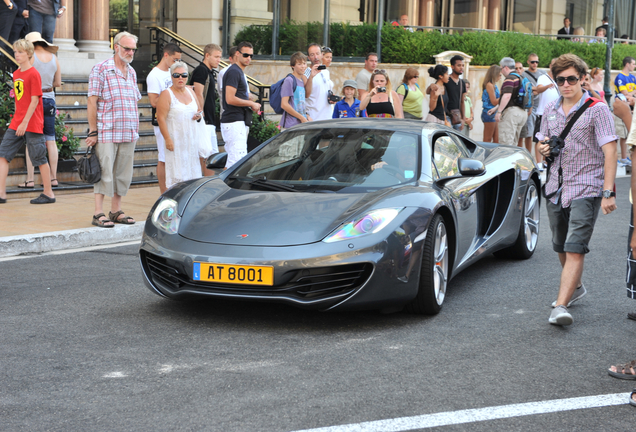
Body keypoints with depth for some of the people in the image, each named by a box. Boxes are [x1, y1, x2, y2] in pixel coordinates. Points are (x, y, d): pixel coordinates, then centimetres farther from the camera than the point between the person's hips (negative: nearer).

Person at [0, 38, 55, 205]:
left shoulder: (33, 74, -11)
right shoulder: (16, 74, 13)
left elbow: (34, 100, -14)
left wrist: (25, 122, -18)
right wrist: (17, 121, 15)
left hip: (32, 124, -8)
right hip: (16, 122, 8)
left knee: (39, 158, 0)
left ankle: (49, 194, 11)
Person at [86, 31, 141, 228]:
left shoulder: (132, 72, 15)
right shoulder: (101, 69, -5)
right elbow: (92, 101, -8)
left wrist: (135, 130, 16)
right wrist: (93, 131, -11)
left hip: (129, 134, 6)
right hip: (107, 132, -6)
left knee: (123, 173, 9)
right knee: (104, 172, -5)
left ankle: (116, 211, 18)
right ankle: (98, 214, 0)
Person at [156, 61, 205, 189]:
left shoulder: (190, 92, 12)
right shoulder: (166, 94, -8)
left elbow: (199, 109, 25)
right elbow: (161, 118, -13)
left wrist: (199, 115, -1)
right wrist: (168, 139, -19)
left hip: (193, 138, 6)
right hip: (177, 139, -6)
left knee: (193, 169, 6)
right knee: (178, 172, -8)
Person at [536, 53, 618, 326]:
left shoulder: (597, 109, -7)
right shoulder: (550, 111, 11)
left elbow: (610, 151, -12)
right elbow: (542, 142, 26)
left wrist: (608, 192, -20)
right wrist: (543, 148, -1)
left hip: (586, 189, -6)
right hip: (555, 188, 6)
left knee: (575, 249, -14)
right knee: (561, 248, 16)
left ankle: (561, 307, -21)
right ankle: (575, 288, 40)